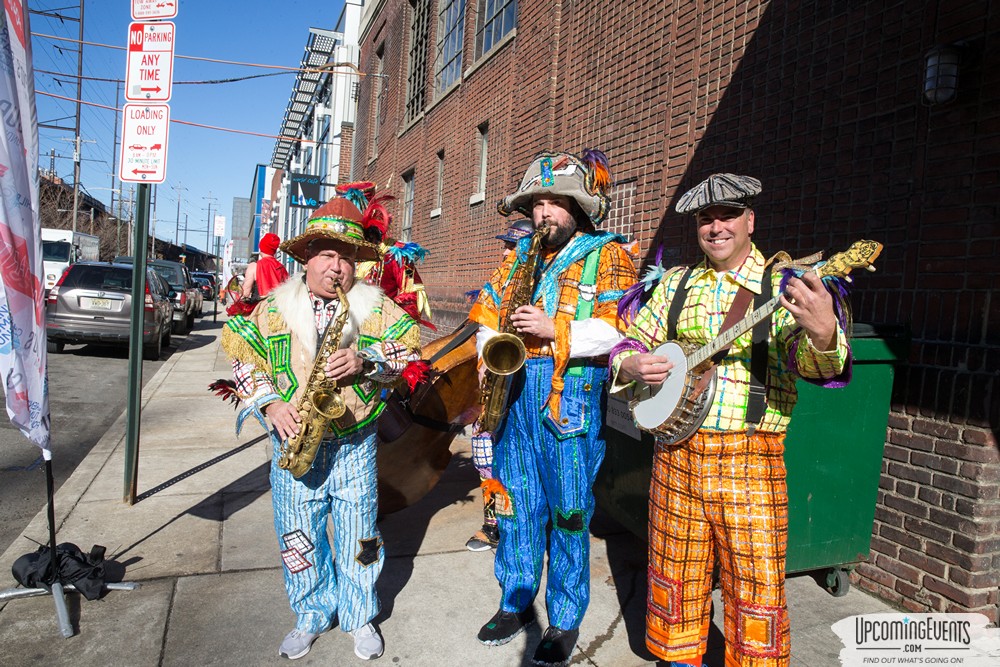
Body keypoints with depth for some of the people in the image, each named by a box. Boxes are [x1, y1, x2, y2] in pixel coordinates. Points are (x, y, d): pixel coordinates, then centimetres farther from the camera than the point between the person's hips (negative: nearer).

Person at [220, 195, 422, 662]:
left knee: (358, 537, 8)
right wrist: (269, 404, -10)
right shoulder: (274, 308, 4)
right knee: (298, 537, 11)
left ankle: (360, 616, 31)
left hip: (355, 446, -1)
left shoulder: (376, 306, 2)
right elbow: (244, 360, 5)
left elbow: (409, 352, -1)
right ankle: (310, 617, 34)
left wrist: (366, 360, -18)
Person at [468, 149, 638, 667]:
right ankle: (515, 601, 30)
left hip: (571, 394, -5)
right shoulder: (519, 254, 16)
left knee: (568, 510, 3)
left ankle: (565, 620, 20)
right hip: (515, 389, 5)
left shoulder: (606, 255, 0)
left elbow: (617, 327, -11)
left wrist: (554, 329, -20)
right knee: (515, 501, 12)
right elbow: (486, 310, 18)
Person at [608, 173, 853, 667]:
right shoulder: (676, 283, 9)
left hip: (750, 459, -3)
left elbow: (810, 363, -17)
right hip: (676, 454, 4)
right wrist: (632, 365, -10)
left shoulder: (782, 285, -3)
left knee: (756, 589, 6)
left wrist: (822, 335, -40)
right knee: (675, 576, 17)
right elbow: (631, 342, 13)